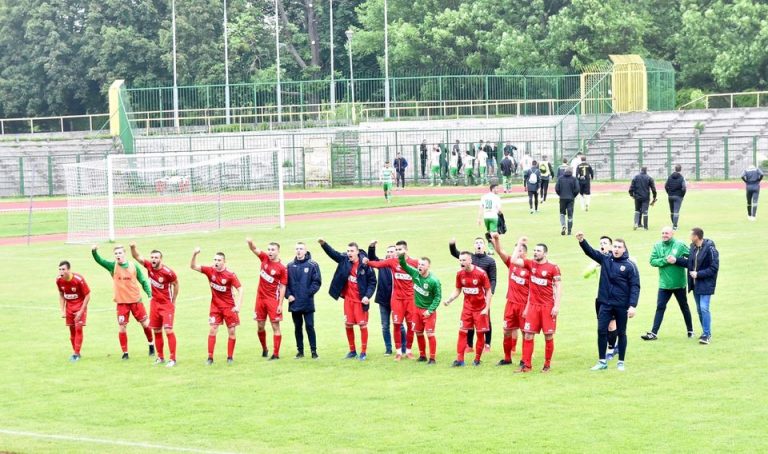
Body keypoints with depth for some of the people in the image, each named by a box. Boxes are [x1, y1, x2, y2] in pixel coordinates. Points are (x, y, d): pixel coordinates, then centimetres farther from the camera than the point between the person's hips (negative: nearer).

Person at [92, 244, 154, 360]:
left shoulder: (133, 266, -2)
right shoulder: (113, 266, -3)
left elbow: (143, 281, 4)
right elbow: (99, 260, -17)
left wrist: (149, 294, -5)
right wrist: (94, 252, -36)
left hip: (136, 300, 0)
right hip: (122, 302, 0)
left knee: (145, 324, 6)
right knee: (122, 328, -2)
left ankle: (151, 344, 30)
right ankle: (125, 353, 9)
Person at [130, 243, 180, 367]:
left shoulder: (168, 272, -20)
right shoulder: (149, 266, -7)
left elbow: (176, 284, -4)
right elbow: (136, 256, -3)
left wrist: (173, 301, 1)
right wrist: (133, 247, -24)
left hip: (167, 304, -6)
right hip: (155, 303, 6)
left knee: (168, 331, -12)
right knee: (156, 331, 10)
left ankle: (173, 359, -9)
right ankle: (160, 357, 21)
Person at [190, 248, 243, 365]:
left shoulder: (230, 274, -15)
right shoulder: (210, 271, -7)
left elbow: (240, 289, -14)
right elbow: (193, 266, -8)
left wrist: (238, 305, -23)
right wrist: (194, 254, -26)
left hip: (229, 306, -2)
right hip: (215, 306, 2)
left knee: (231, 331, 3)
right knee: (212, 330, -4)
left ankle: (230, 357, 15)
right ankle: (210, 358, -1)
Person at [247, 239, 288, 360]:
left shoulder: (282, 268, -9)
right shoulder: (264, 258, 3)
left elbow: (283, 287, -8)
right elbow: (254, 249, -6)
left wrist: (280, 304, -12)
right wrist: (250, 242, -31)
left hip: (273, 299, -5)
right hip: (260, 298, 5)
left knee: (275, 326, -3)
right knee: (260, 326, 11)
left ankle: (276, 354, -1)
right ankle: (264, 349, 30)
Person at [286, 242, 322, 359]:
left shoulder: (312, 265, -2)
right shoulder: (290, 266, 7)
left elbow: (317, 282, -4)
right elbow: (285, 282, 8)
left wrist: (309, 293, -13)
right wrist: (288, 295, -4)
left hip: (308, 303, -3)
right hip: (294, 303, 3)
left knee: (309, 326, -2)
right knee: (297, 327, 9)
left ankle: (313, 350, 3)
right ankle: (300, 350, 16)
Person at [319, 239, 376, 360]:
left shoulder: (365, 265, -12)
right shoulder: (344, 260, 1)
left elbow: (372, 281, -7)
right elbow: (332, 253, -2)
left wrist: (367, 296, -16)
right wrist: (323, 244, -19)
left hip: (360, 300, -5)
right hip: (348, 299, 5)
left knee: (362, 325, 0)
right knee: (348, 325, 8)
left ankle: (363, 352, 8)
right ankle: (352, 351, 21)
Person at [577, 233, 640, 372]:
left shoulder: (630, 265, -7)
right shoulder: (605, 260, 4)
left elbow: (635, 287, -9)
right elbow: (590, 251, -3)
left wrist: (633, 306, -16)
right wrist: (582, 241, -22)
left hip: (622, 305, -3)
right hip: (605, 303, 3)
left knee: (621, 333, 8)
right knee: (601, 331, 0)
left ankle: (621, 362, 17)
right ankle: (602, 361, 10)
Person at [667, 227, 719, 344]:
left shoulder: (710, 249, -18)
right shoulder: (693, 247, 4)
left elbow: (714, 268, -17)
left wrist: (698, 274, -19)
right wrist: (676, 260, 4)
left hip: (706, 284, -8)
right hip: (695, 284, 8)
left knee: (704, 308, -13)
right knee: (699, 309, 13)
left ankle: (707, 334, -5)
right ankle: (706, 333, 24)